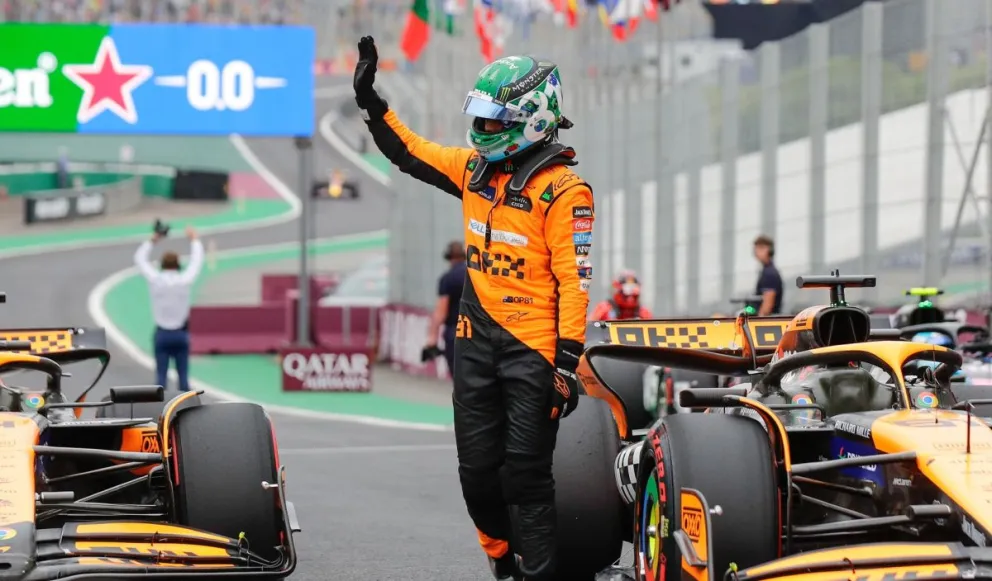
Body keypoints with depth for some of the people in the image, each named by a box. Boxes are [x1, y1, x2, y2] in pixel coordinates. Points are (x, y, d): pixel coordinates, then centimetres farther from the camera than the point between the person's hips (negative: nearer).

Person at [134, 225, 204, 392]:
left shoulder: (155, 280, -8)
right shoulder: (185, 280, -9)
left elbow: (140, 258, 8)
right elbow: (197, 260, 9)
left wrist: (152, 240, 19)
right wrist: (194, 240, 24)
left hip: (162, 333, 0)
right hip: (181, 333, 0)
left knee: (161, 375, 2)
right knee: (183, 375, 5)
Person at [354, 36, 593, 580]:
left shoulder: (562, 189, -12)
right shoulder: (476, 167, 9)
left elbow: (574, 281, -15)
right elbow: (409, 151, 23)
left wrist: (568, 360, -19)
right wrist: (370, 101, 16)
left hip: (532, 348, -7)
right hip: (476, 343, 7)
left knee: (525, 475, -6)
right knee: (477, 471, 9)